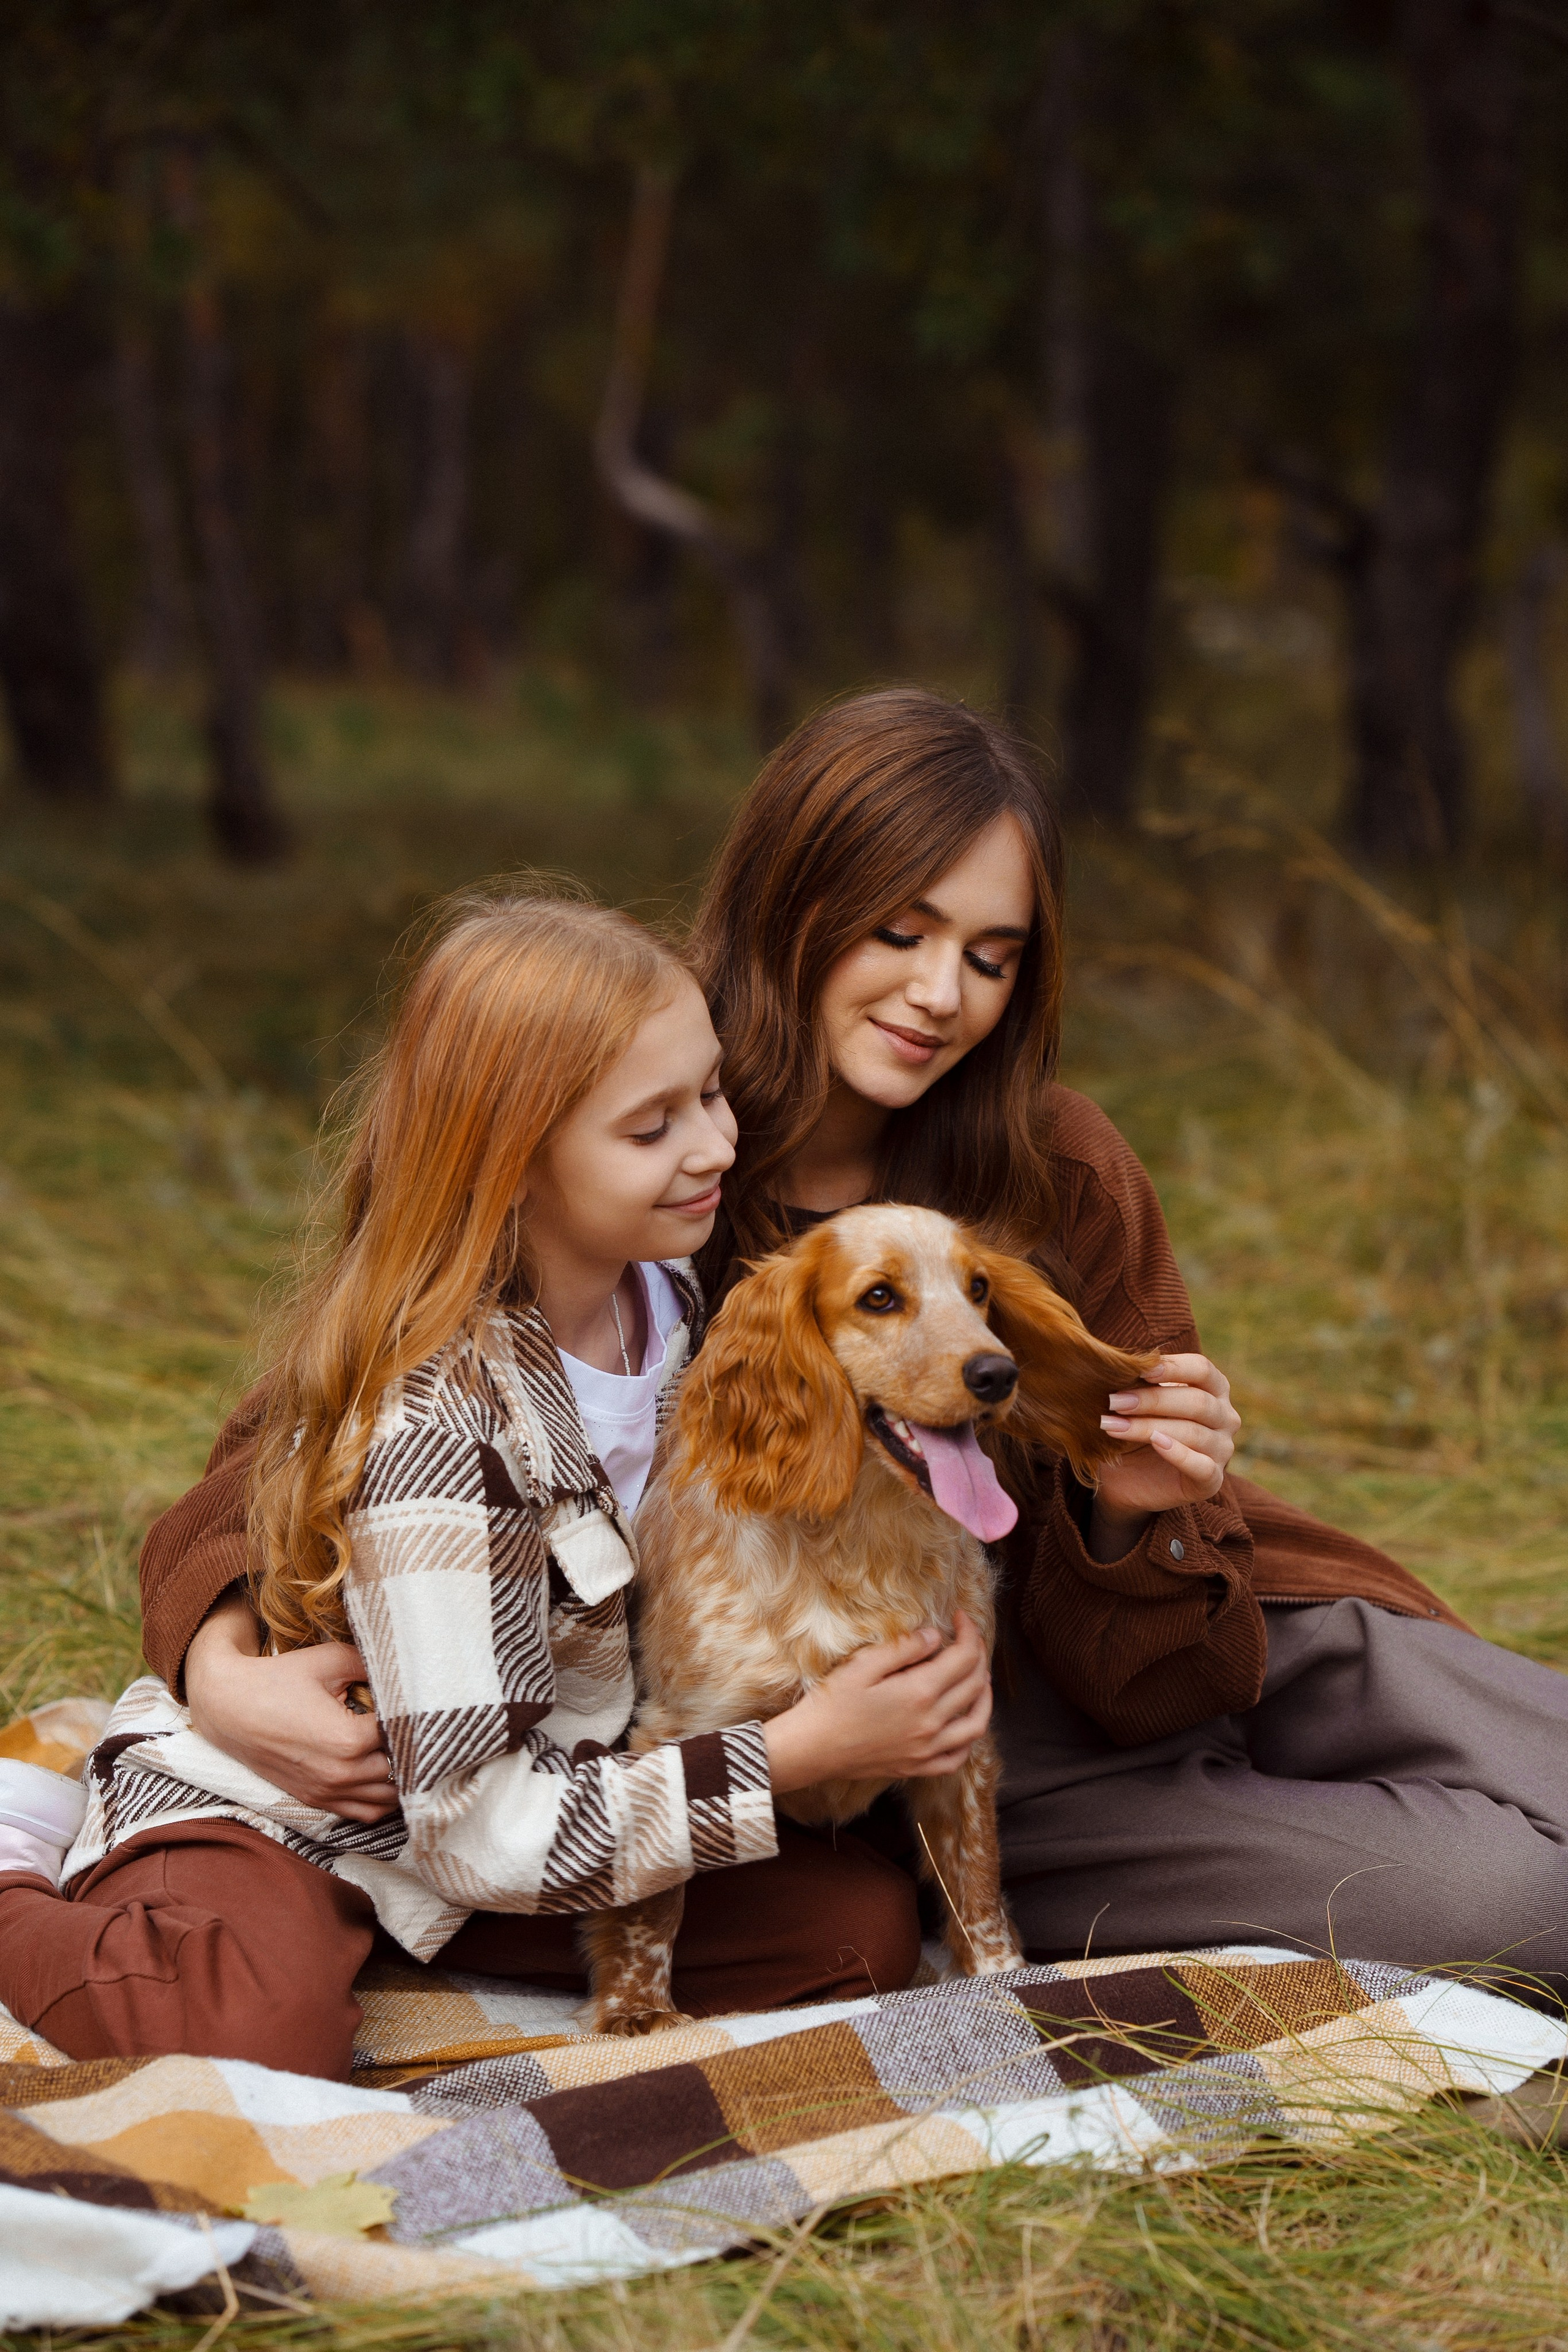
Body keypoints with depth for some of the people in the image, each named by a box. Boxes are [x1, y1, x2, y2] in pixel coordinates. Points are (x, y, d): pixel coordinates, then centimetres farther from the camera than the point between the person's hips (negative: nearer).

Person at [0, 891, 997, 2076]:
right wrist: (806, 1748, -27)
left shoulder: (672, 1298, -6)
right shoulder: (437, 1416, -29)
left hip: (539, 1772, 8)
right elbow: (482, 1831, -28)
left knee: (865, 1922, -10)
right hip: (277, 1824, -8)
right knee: (263, 2037, -37)